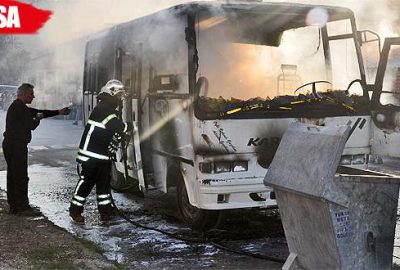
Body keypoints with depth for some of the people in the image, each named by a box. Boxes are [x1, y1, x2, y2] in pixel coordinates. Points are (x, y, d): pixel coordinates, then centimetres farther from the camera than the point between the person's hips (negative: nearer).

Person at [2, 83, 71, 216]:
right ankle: (22, 207, -2)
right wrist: (38, 118, 4)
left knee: (13, 176, 14)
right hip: (17, 145, -11)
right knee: (21, 177, -6)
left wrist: (59, 112, 19)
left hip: (10, 144, 11)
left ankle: (14, 206, 21)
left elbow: (39, 112, 20)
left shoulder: (18, 106, 17)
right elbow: (31, 126, -18)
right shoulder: (19, 107, -15)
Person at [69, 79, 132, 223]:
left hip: (104, 155, 10)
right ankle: (75, 210, 7)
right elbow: (116, 125, -28)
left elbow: (115, 130, 18)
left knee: (104, 182, 12)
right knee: (86, 181, -4)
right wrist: (129, 126, -12)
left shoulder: (109, 109, 16)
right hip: (92, 154, -10)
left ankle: (106, 210, 19)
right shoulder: (102, 108, -17)